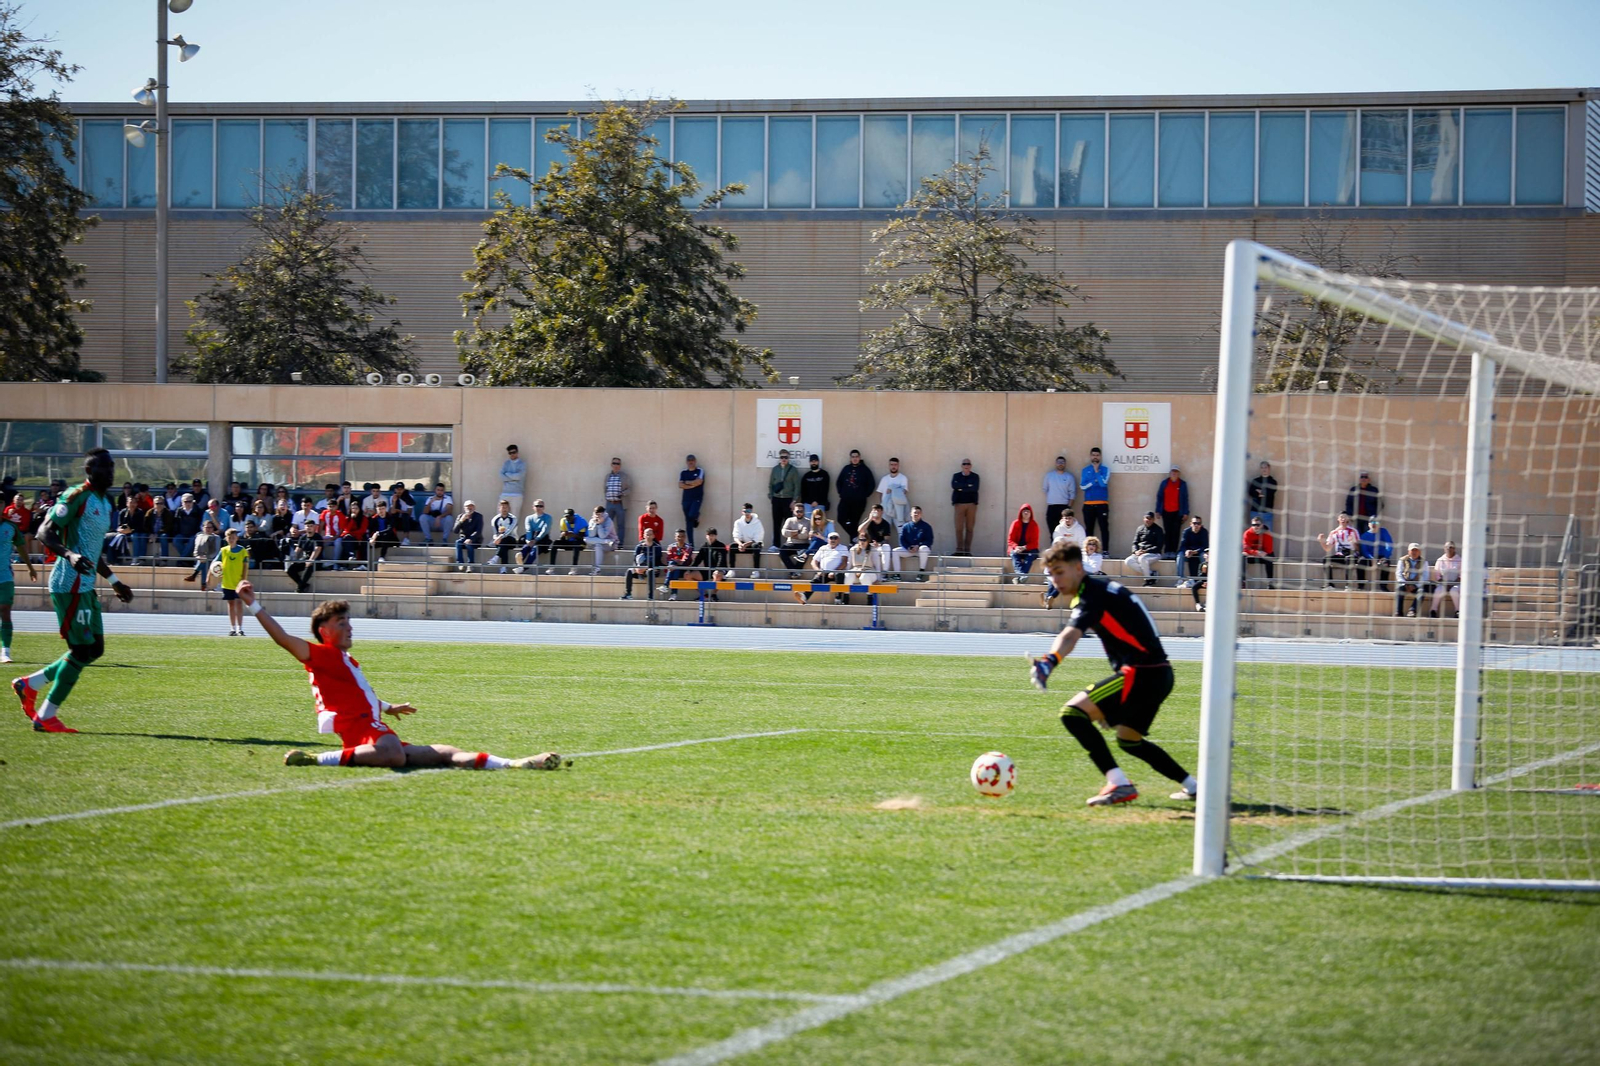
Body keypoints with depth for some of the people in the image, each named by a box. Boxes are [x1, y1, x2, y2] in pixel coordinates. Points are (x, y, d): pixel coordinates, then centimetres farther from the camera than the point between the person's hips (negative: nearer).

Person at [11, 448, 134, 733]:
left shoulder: (106, 503, 18)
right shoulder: (76, 497, -11)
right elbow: (44, 532, -18)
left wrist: (114, 582, 28)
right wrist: (69, 554, -33)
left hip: (85, 586, 10)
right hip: (70, 584, -10)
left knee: (94, 648, 11)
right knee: (82, 649, -9)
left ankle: (29, 685, 20)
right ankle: (45, 717, -2)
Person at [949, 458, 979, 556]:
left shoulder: (975, 477, 10)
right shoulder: (956, 476, 12)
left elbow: (975, 488, -7)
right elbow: (954, 485, -7)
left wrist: (961, 488, -8)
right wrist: (967, 486, -9)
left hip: (971, 504, 0)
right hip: (959, 503, 0)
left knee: (969, 528, -2)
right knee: (959, 528, -7)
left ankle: (967, 550, 0)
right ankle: (959, 549, -4)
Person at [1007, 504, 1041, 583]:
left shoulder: (1034, 525, 0)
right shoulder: (1015, 524, 2)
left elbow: (1034, 542, -4)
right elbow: (1010, 540, -1)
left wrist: (1024, 547, -21)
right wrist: (1016, 547, -22)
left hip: (1029, 550, -1)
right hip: (1016, 549, 1)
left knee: (1032, 554, -34)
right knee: (1014, 554, -33)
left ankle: (1018, 577, -53)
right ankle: (1021, 575, -58)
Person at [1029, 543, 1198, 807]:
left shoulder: (1093, 593, -12)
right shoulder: (1103, 588, 20)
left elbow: (1071, 635, -32)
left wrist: (1050, 660, -50)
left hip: (1142, 673, -11)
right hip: (1158, 674, 11)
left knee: (1073, 713, -17)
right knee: (1129, 741, 28)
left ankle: (1119, 784, -23)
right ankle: (1192, 785, 36)